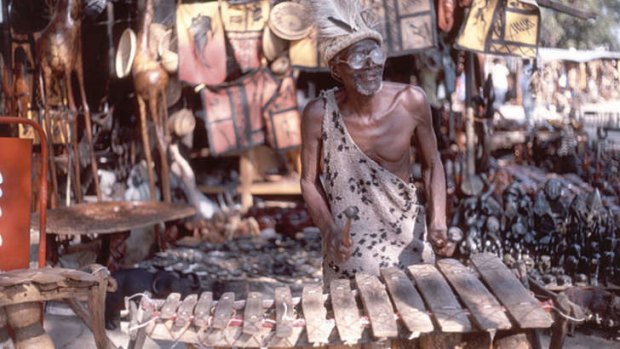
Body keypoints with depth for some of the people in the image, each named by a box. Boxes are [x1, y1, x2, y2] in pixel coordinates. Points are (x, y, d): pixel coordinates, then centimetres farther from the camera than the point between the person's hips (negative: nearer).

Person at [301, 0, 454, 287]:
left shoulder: (412, 102, -13)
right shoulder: (319, 114, -16)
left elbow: (431, 165, 1)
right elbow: (309, 181, -5)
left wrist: (438, 223, -13)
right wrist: (328, 230, -21)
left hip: (408, 241, 2)